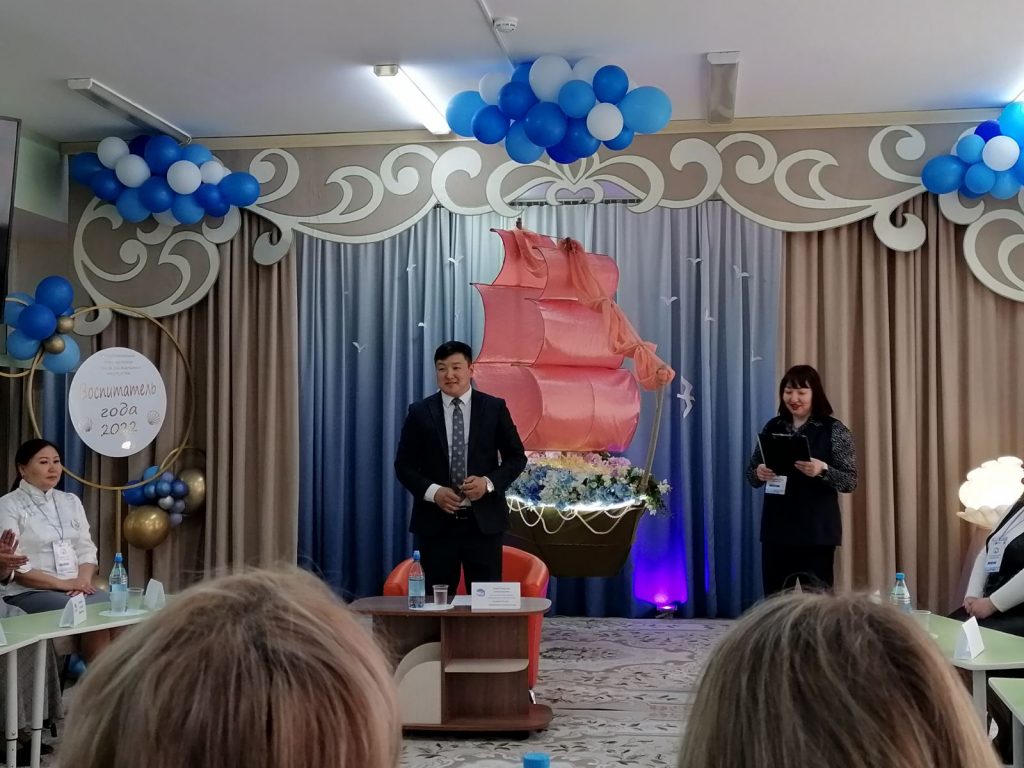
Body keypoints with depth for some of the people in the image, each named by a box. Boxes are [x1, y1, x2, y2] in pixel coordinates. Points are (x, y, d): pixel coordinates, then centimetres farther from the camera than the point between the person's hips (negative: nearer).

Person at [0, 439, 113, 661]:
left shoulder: (71, 501, 15)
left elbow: (86, 550, 12)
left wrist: (83, 580, -10)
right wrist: (62, 584, -16)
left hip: (76, 589, 5)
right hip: (28, 593, -5)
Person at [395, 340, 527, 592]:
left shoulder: (495, 408, 3)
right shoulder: (419, 412, 3)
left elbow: (516, 457, 5)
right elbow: (404, 464, 4)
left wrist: (489, 482, -12)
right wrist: (433, 491, -12)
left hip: (483, 521, 0)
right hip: (436, 522, 0)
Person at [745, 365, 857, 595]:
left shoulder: (834, 429, -4)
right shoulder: (772, 427, 8)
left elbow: (850, 481, -6)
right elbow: (751, 474, 11)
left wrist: (822, 470, -24)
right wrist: (759, 473, -11)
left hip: (817, 531, -4)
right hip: (776, 529, 4)